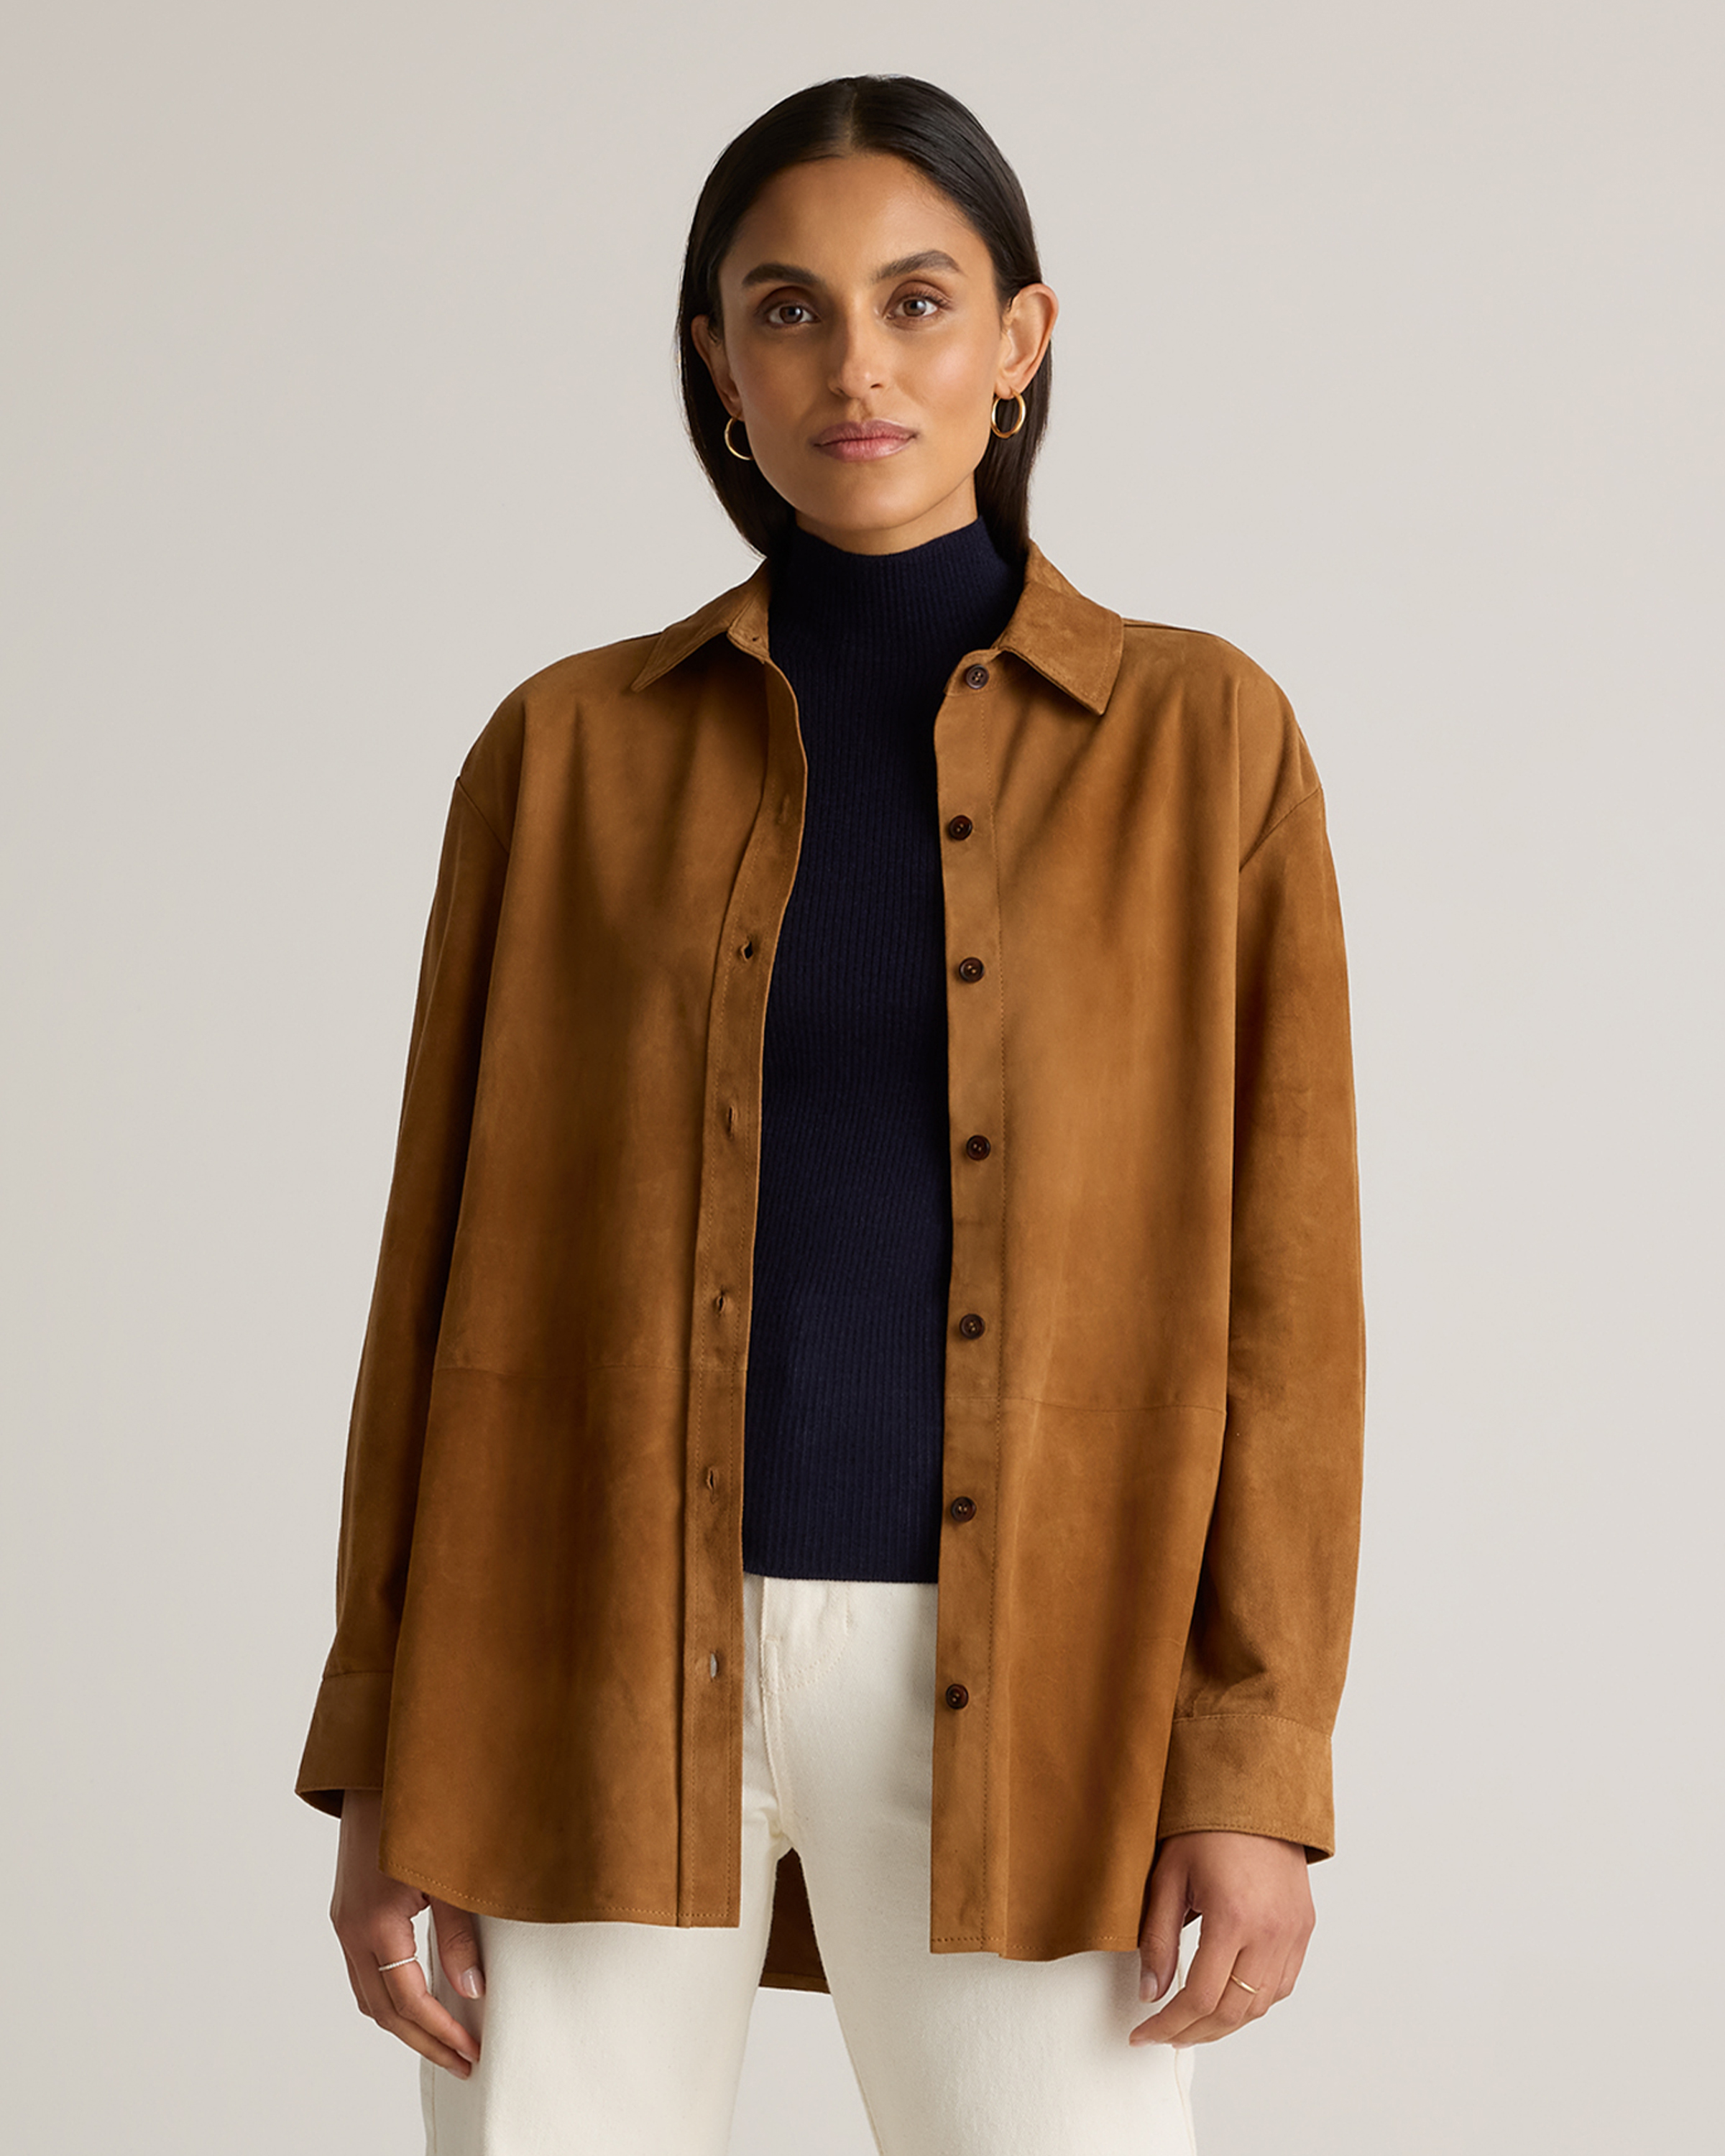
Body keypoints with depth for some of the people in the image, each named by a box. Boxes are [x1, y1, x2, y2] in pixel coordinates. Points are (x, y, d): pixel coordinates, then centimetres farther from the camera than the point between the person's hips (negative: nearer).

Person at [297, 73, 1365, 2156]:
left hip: (1011, 1697, -1)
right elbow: (455, 1264, 6)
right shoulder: (569, 751, 6)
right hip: (598, 1673, 1)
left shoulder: (1204, 738, 3)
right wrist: (384, 1768, 1)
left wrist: (1259, 1767, -7)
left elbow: (1279, 1275, 0)